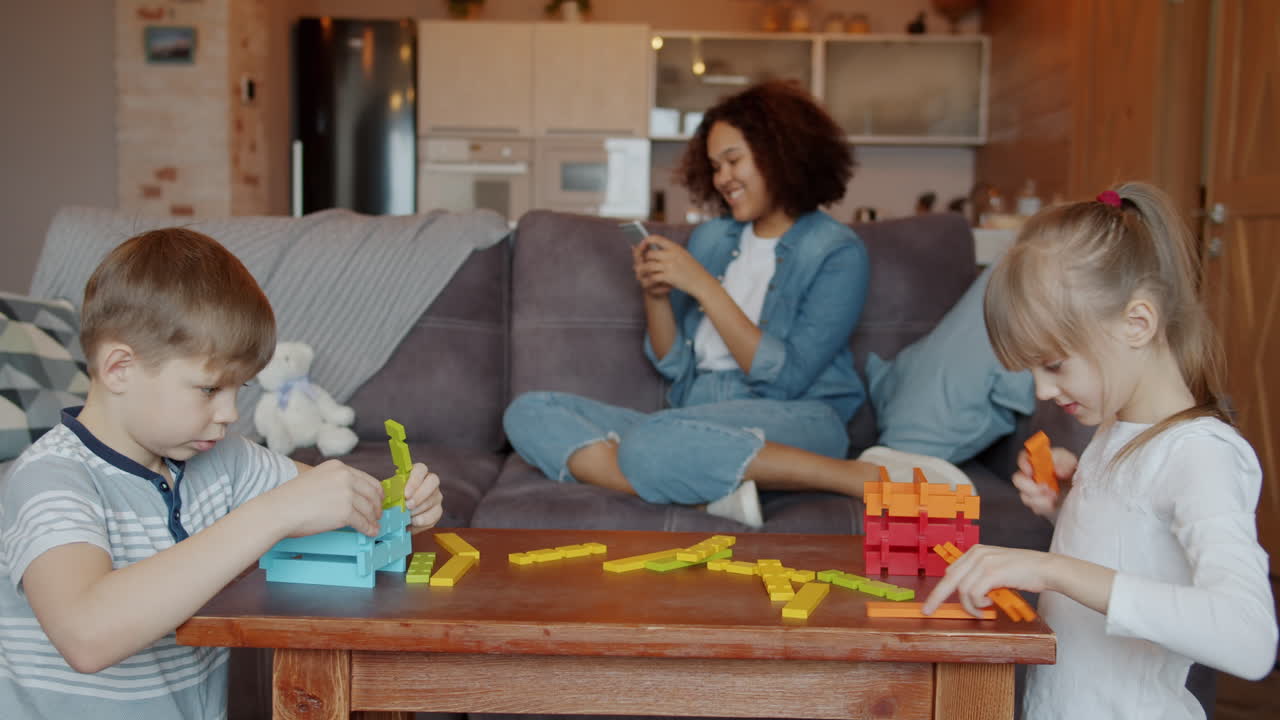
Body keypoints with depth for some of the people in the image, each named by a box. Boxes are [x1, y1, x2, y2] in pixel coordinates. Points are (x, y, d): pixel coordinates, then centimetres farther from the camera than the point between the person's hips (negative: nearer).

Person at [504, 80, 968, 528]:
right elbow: (674, 365, 16)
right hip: (698, 418, 7)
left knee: (651, 442, -38)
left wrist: (704, 286, -12)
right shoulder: (711, 237, 17)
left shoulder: (836, 252, 0)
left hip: (794, 423, -6)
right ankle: (713, 491, -28)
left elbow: (786, 377, -11)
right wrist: (655, 296, -3)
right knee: (529, 412, -12)